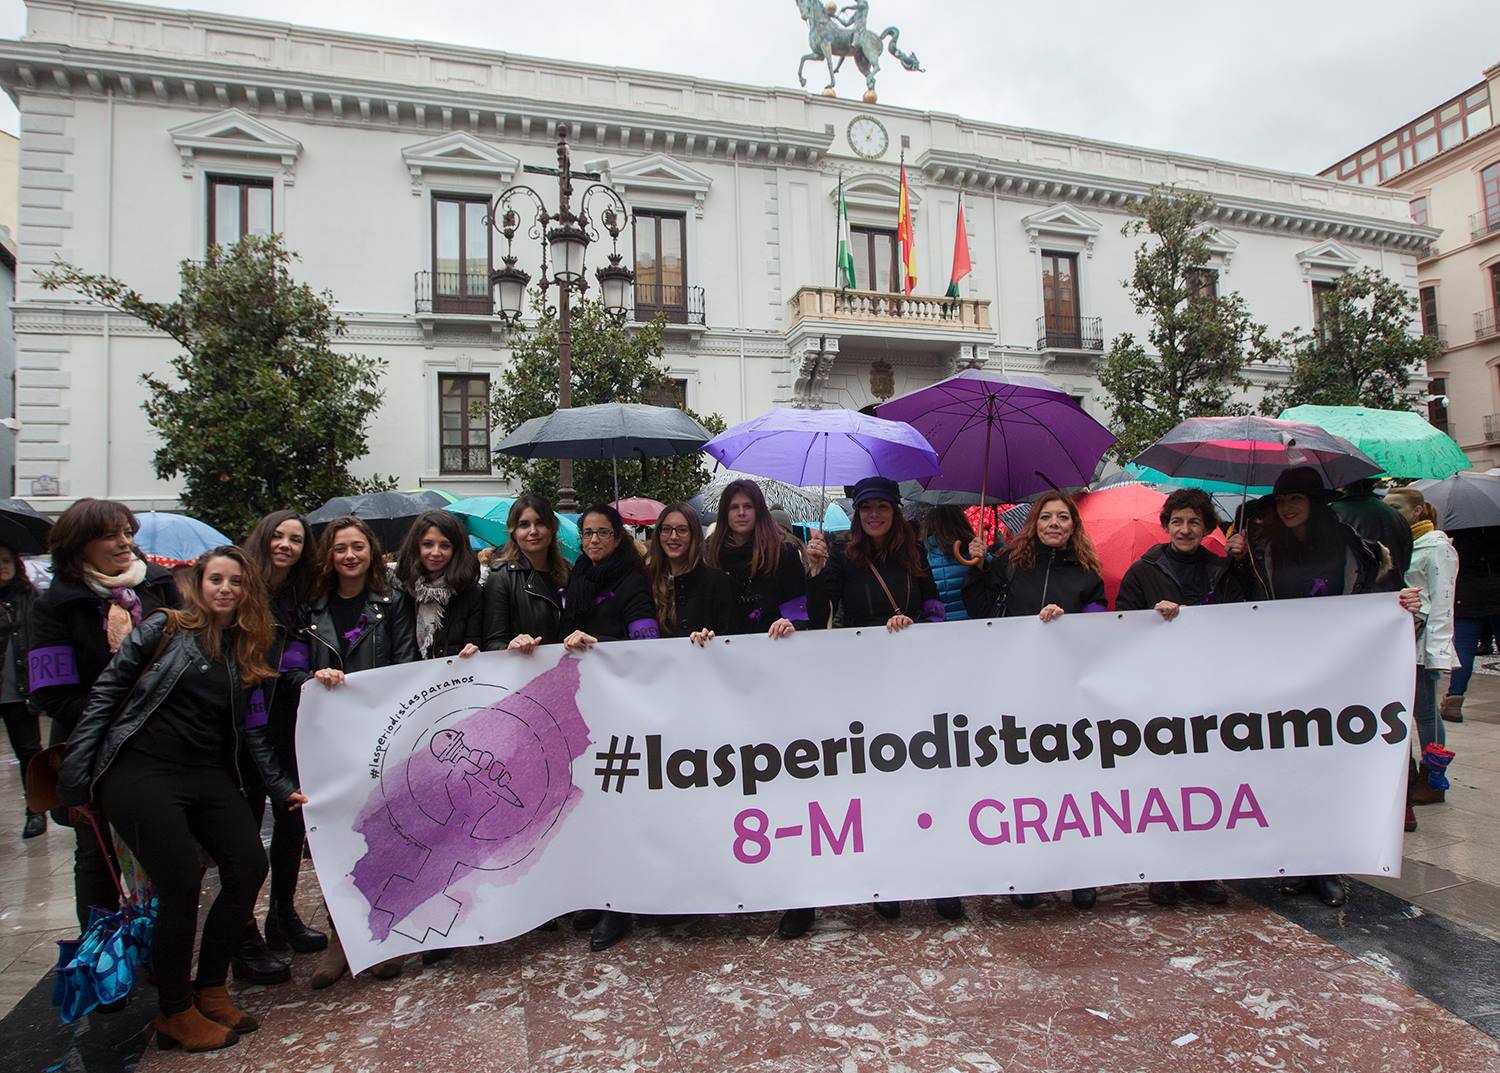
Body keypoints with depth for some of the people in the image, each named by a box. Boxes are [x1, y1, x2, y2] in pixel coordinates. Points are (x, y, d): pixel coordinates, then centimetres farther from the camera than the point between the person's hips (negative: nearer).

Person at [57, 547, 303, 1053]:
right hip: (141, 774, -5)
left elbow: (252, 730, 11)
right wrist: (75, 774, -10)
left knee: (249, 867, -3)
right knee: (182, 885, -9)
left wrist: (281, 786, 6)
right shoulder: (165, 628, -3)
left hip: (208, 776, 5)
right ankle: (176, 1014, 12)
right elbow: (106, 692, -5)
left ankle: (210, 987, 18)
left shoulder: (246, 652, 11)